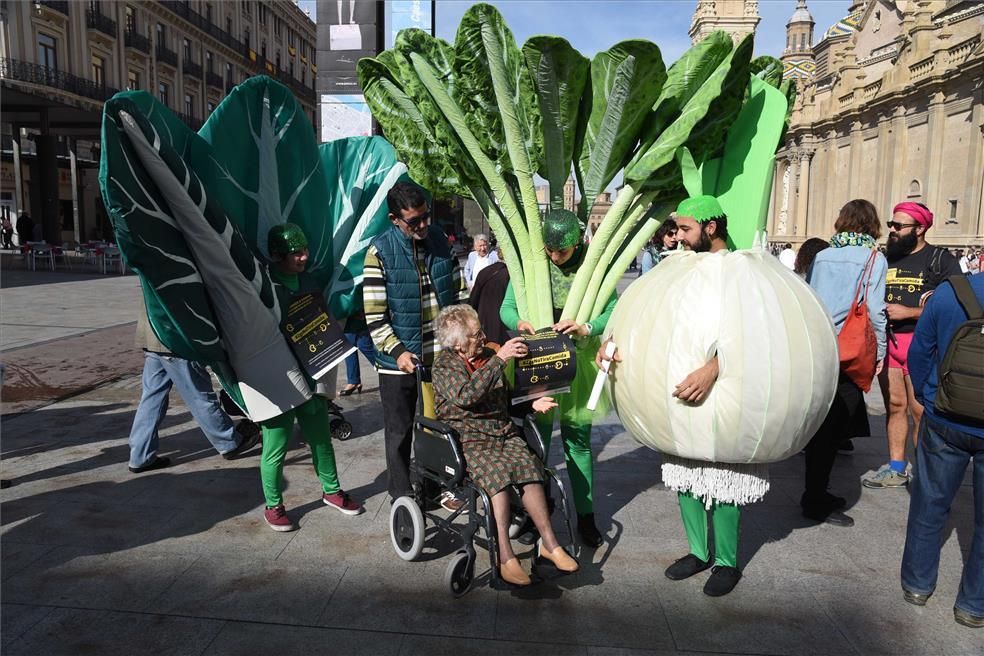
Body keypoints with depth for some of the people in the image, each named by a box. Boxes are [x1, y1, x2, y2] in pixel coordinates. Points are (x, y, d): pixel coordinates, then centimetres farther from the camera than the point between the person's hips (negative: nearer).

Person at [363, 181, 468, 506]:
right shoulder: (380, 251, -11)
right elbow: (374, 315, -12)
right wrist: (397, 351, -19)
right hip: (399, 359, -4)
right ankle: (401, 498, 26)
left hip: (441, 354, 4)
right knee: (399, 431, 9)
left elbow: (460, 293, 10)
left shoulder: (441, 240, 2)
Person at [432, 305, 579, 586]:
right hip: (467, 439, -5)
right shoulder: (444, 365, -3)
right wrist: (499, 360, -27)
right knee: (498, 471, -33)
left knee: (528, 465, -24)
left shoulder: (489, 356, 15)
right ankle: (505, 556, -28)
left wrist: (531, 403, 6)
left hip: (504, 433, 5)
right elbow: (466, 396, -25)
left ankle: (549, 543, -18)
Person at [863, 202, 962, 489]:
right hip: (886, 340, 5)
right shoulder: (885, 258, 15)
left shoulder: (941, 260, -1)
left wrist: (908, 312, -14)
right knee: (894, 406, 10)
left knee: (920, 411, -6)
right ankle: (896, 469, 18)